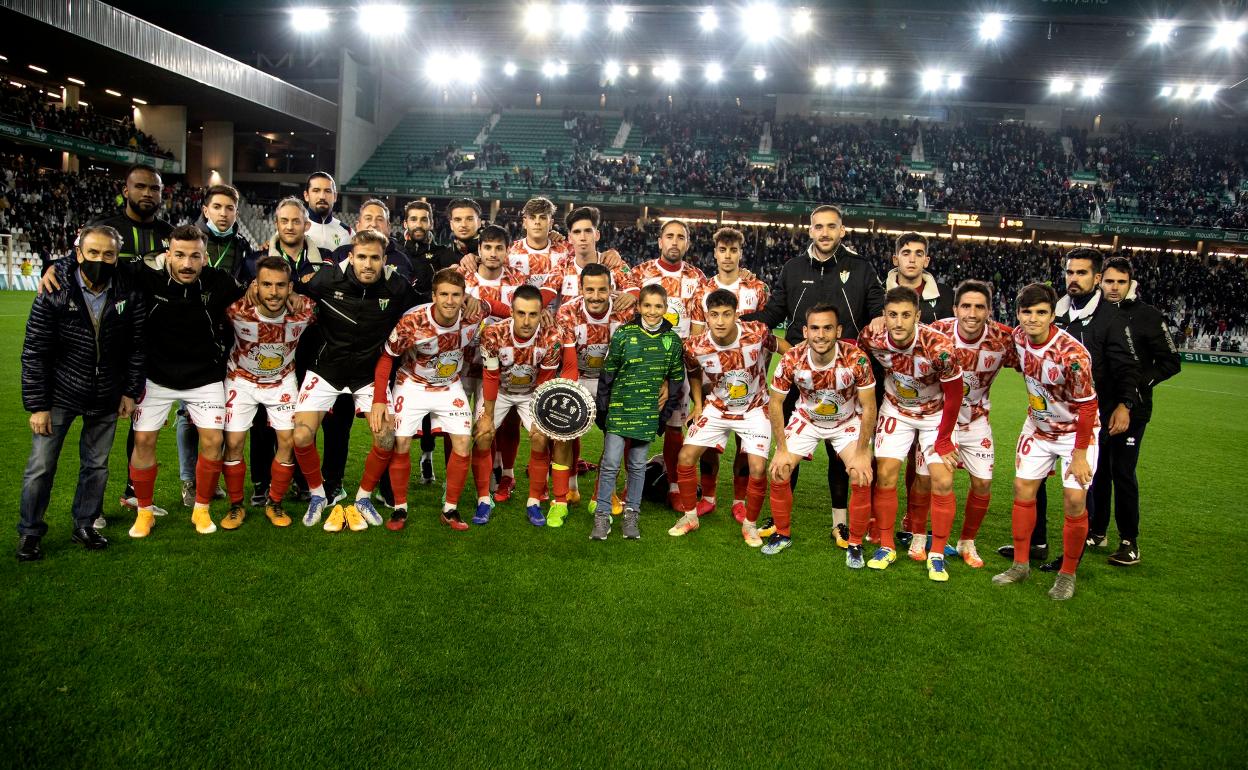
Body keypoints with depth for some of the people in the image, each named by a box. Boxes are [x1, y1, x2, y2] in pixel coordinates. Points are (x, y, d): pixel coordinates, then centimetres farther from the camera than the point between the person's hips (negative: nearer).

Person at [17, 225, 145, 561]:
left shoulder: (130, 295, -8)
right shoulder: (54, 294, -14)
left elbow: (137, 347, 2)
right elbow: (34, 353, -10)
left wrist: (131, 391, 1)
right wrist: (37, 405, -11)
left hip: (106, 399, 2)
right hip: (59, 395, -2)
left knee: (96, 465, 12)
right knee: (41, 466, 3)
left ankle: (84, 525, 29)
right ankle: (29, 533, 21)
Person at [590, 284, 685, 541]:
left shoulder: (673, 340, 1)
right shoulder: (623, 334, -6)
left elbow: (676, 379, 8)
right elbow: (607, 373, -2)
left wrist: (666, 412, 6)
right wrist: (601, 408, -2)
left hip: (648, 413, 2)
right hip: (619, 408, -2)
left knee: (638, 464, 12)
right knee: (610, 463, -2)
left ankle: (632, 514, 24)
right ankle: (602, 515, 11)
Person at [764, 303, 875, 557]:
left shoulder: (856, 359, -30)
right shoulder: (792, 360, -26)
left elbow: (869, 407, -18)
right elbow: (775, 403, -12)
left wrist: (862, 453, -18)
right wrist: (782, 450, -13)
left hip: (849, 421, -1)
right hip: (806, 419, 2)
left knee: (862, 478, -17)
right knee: (778, 472, -8)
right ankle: (782, 534, 15)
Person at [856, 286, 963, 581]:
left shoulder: (939, 347, -32)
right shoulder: (872, 339, -25)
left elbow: (954, 394, -17)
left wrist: (943, 440, -11)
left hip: (936, 413, -2)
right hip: (896, 410, 2)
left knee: (942, 482, -9)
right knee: (885, 476, -4)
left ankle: (937, 555, 8)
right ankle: (886, 547, 13)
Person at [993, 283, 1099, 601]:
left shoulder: (1072, 354, -30)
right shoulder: (1018, 336, -12)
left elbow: (1086, 406, -21)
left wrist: (1079, 454, -17)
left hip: (1076, 430, -6)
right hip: (1038, 426, 6)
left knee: (1074, 500, -9)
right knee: (1023, 488, 5)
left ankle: (1068, 574, 10)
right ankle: (1020, 565, 18)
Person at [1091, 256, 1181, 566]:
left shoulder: (1147, 316, -6)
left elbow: (1171, 361, -2)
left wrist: (1140, 382, -14)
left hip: (1130, 409, -4)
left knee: (1122, 472, -3)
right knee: (1097, 470, 11)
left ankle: (1129, 541, 9)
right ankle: (1097, 531, 25)